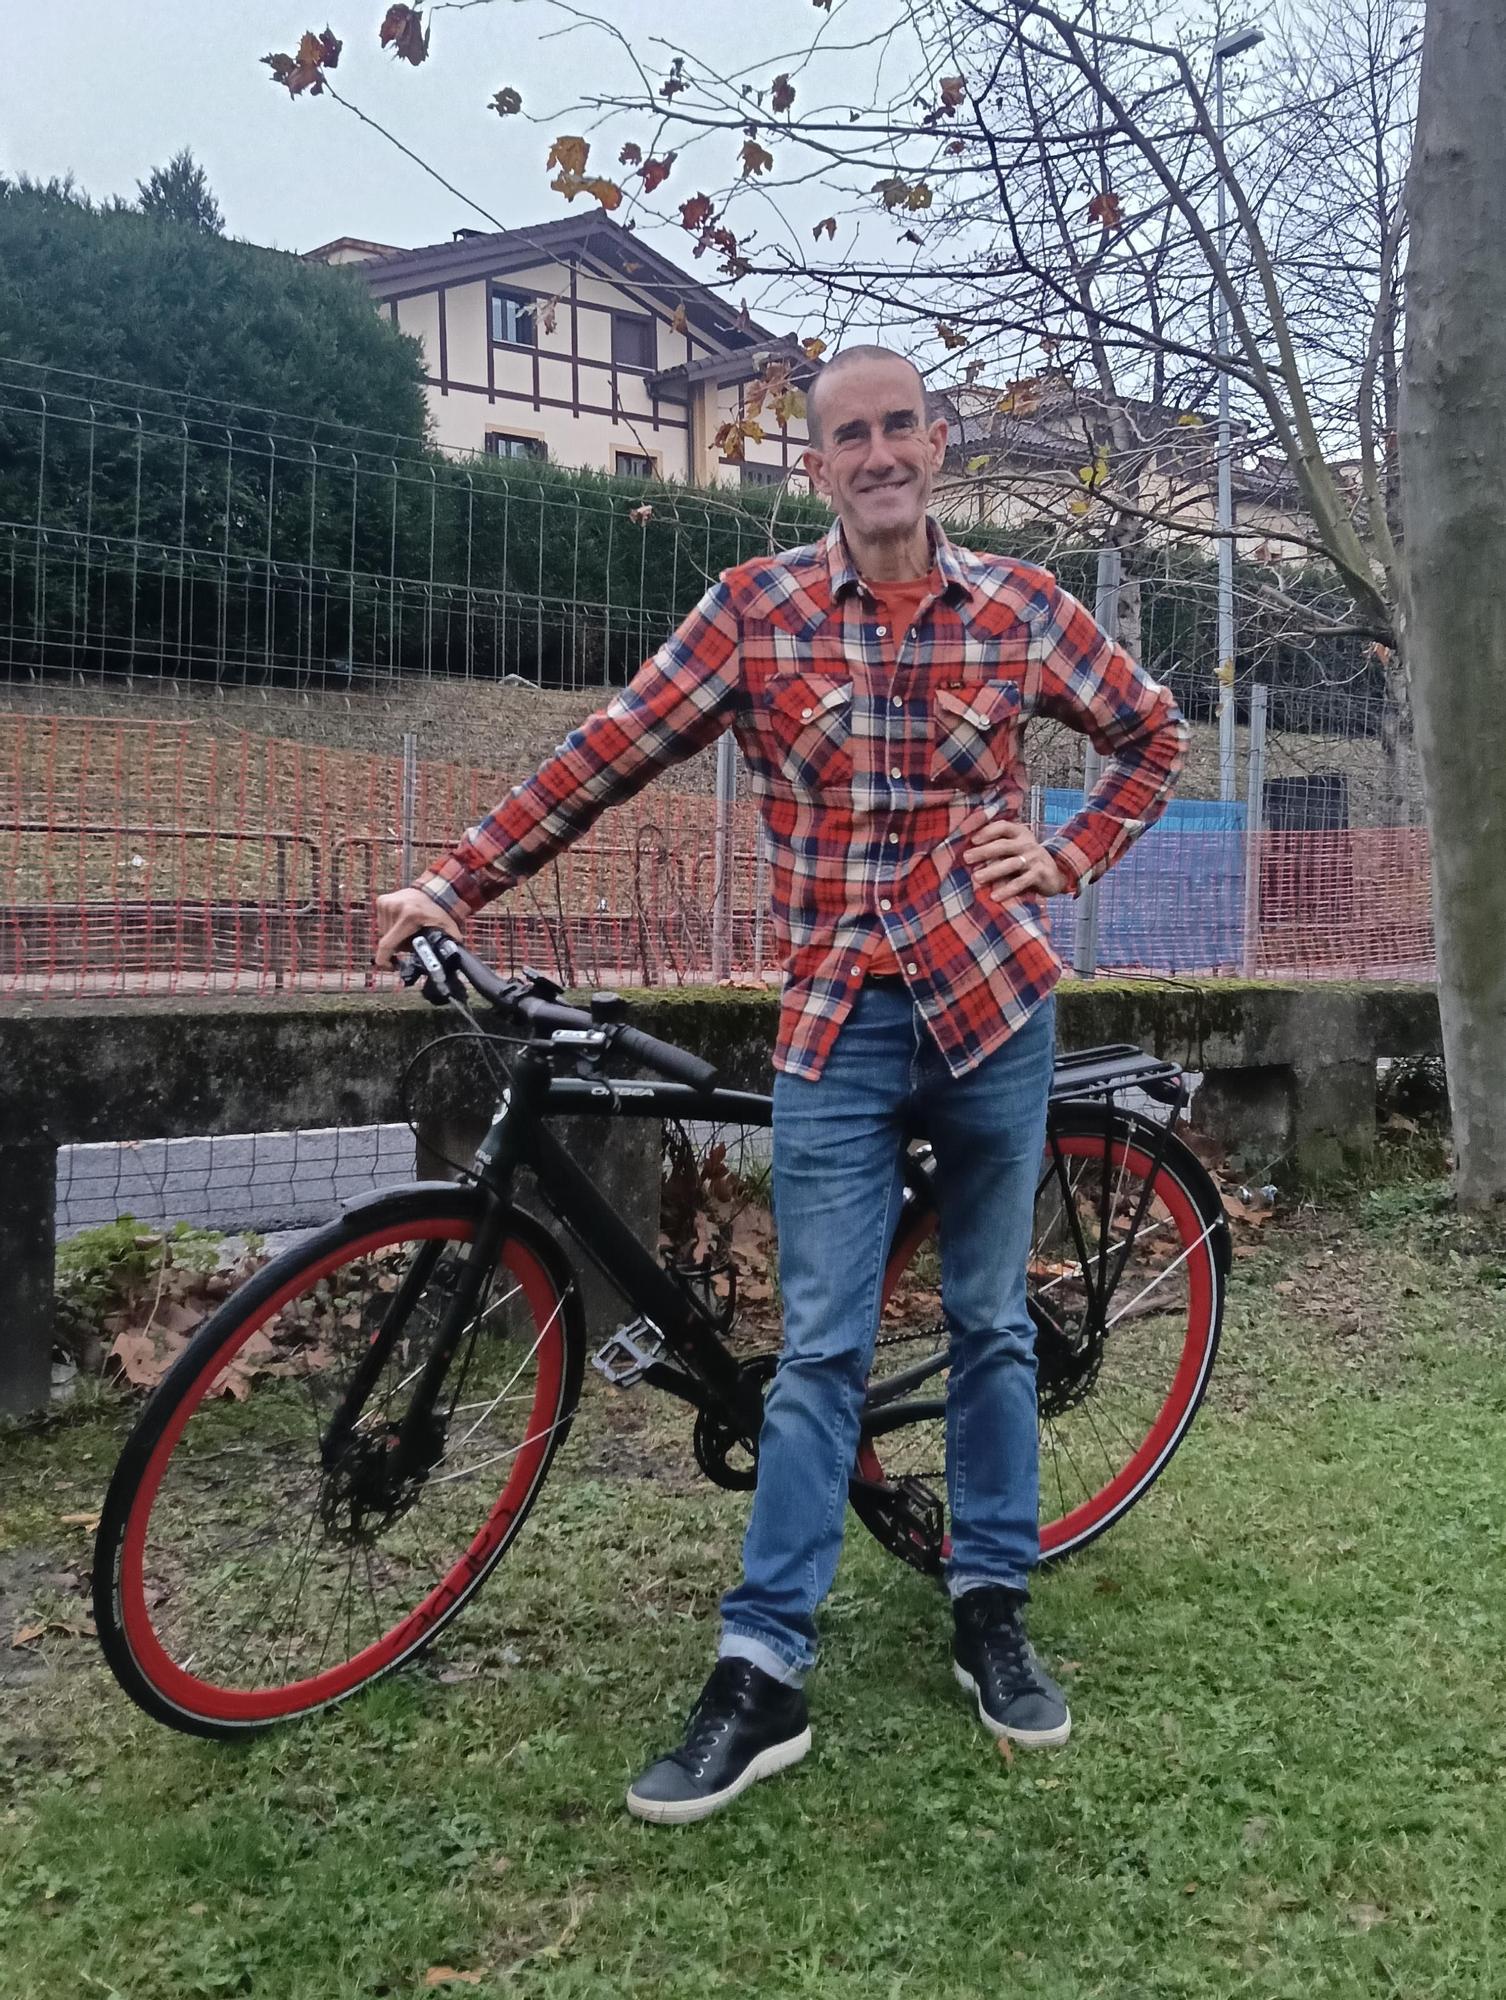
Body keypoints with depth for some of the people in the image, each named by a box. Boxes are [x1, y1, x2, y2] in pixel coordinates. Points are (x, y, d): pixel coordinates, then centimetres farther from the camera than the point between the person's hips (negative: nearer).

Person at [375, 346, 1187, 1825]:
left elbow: (1152, 734, 16)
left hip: (994, 1005, 1)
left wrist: (1070, 860, 2)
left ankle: (992, 1611, 26)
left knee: (991, 1323, 11)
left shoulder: (1019, 608, 3)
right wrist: (454, 883, -7)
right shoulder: (757, 609, 0)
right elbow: (609, 754, -2)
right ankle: (763, 1676, 4)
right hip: (837, 1023, -1)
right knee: (820, 1349, -2)